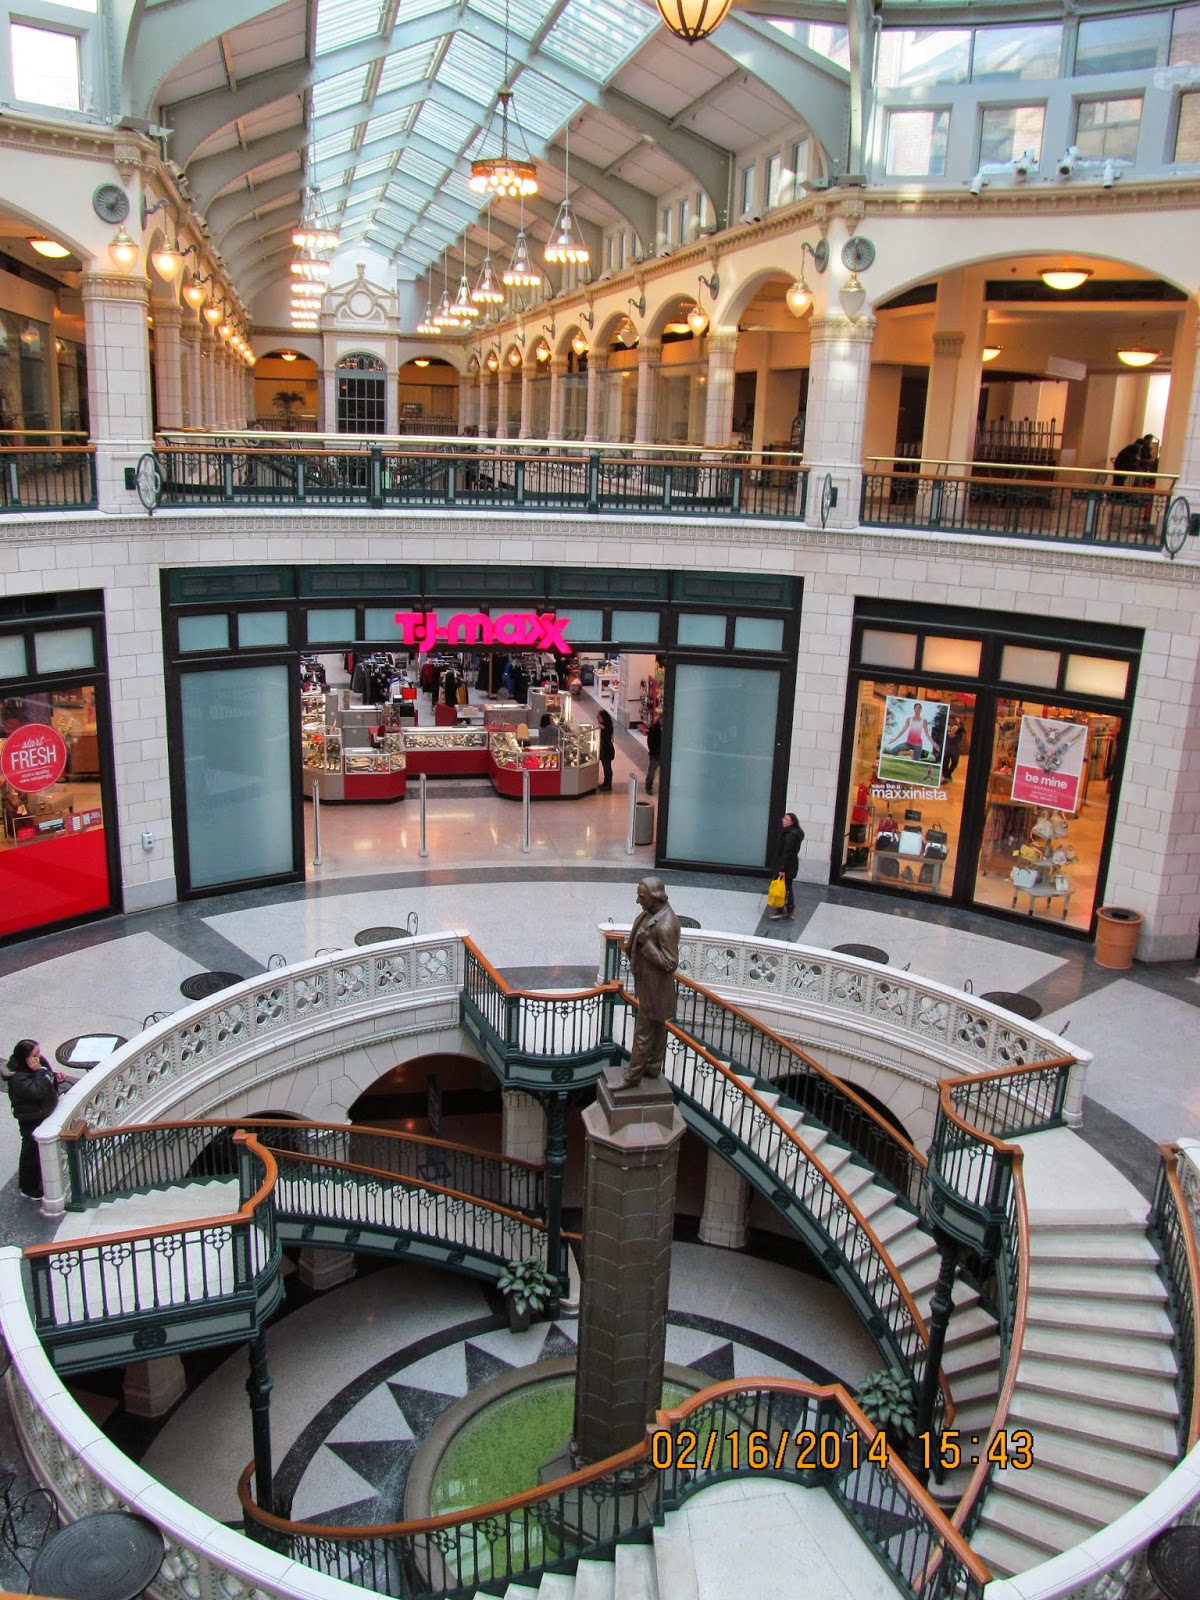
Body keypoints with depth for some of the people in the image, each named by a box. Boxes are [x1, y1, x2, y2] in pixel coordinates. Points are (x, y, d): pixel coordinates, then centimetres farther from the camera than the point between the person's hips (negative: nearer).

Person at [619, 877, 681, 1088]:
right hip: (649, 982, 9)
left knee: (643, 1032, 3)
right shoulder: (652, 913, 0)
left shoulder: (665, 925, -29)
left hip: (654, 986, -9)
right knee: (657, 1027, 21)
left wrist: (646, 944, -28)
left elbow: (670, 963, -26)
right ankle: (653, 1067, 34)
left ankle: (633, 1076, 14)